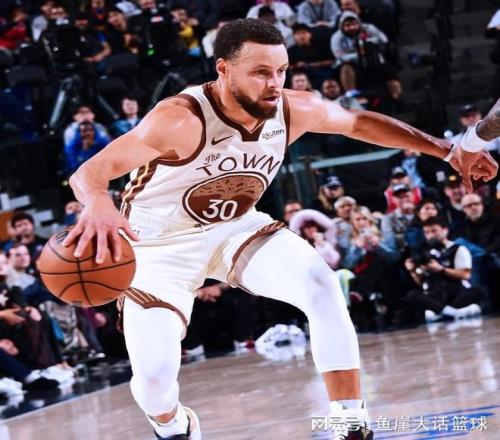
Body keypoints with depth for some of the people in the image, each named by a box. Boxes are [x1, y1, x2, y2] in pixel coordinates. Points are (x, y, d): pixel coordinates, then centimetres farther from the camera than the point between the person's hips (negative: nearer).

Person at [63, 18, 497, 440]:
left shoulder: (293, 109, -17)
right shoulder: (181, 120, -35)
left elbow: (360, 122, 4)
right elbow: (90, 172, -42)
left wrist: (450, 151, 6)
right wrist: (99, 207, -67)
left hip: (236, 227, 4)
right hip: (162, 246, -4)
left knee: (321, 284, -22)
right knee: (153, 374, -16)